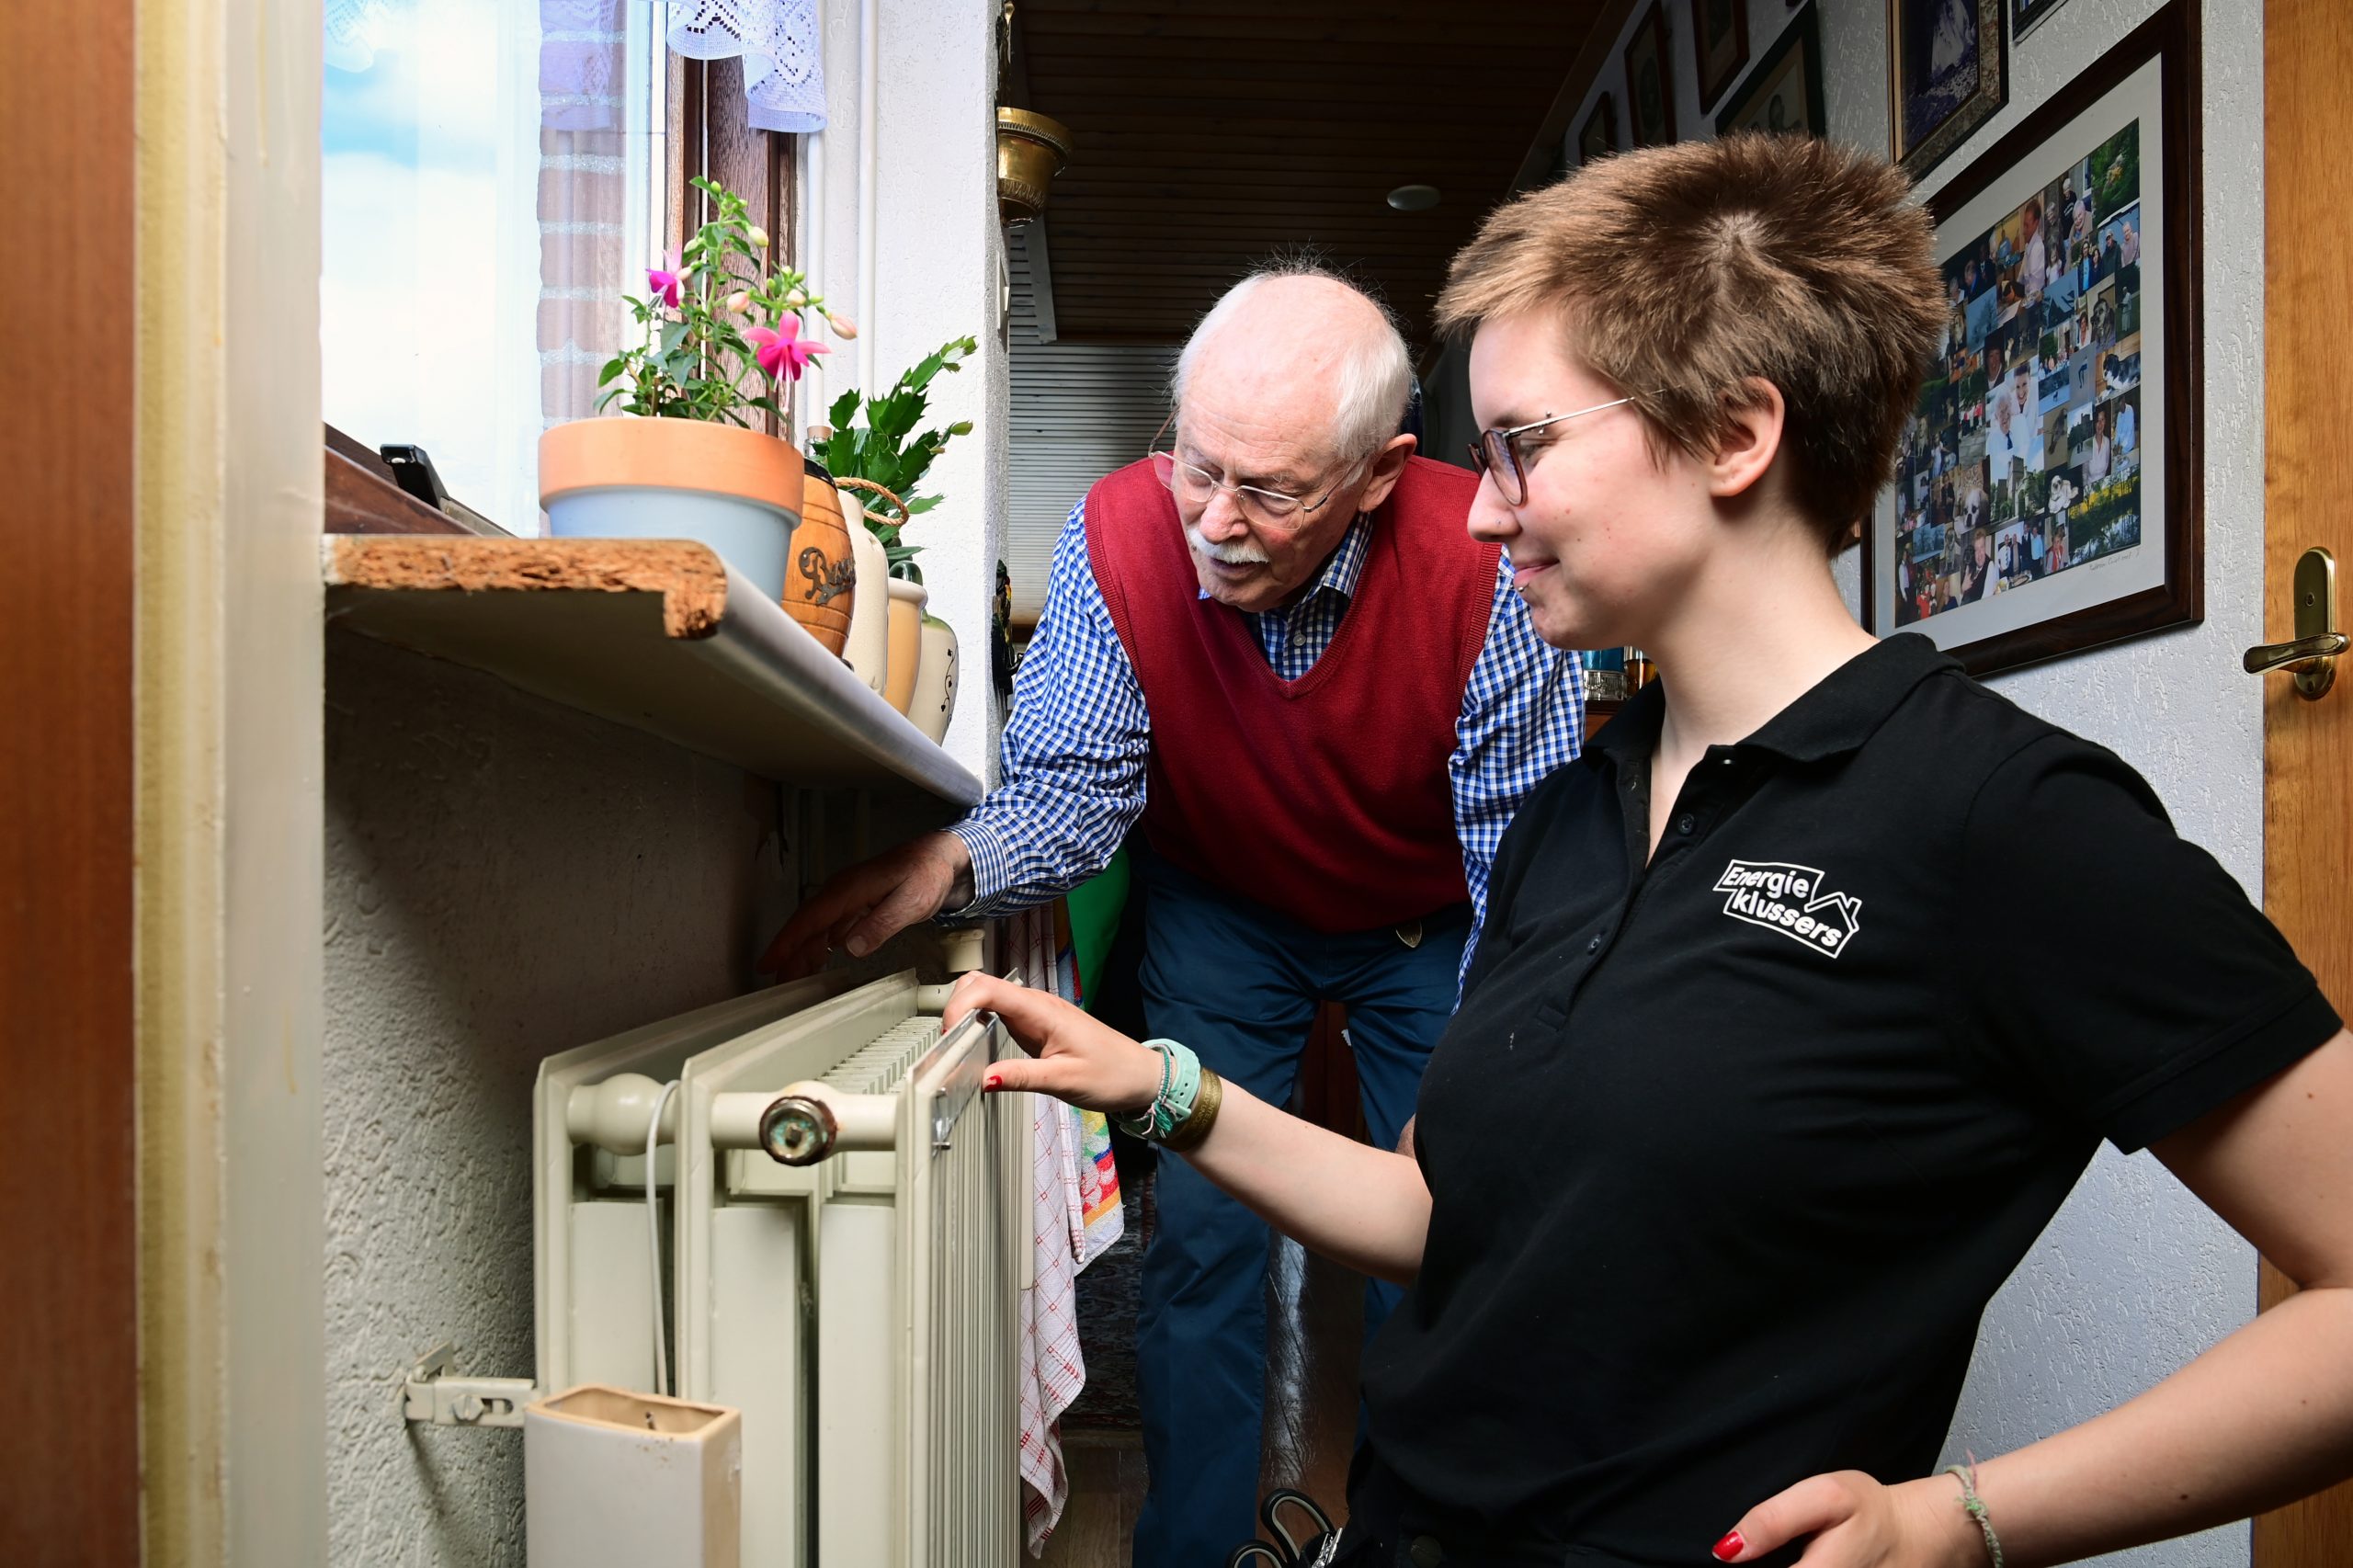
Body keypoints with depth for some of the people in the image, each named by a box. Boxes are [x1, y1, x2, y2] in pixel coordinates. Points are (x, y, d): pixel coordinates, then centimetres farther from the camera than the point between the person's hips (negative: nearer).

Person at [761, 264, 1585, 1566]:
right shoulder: (1119, 534, -24)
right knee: (1199, 1237, -2)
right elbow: (1073, 787, -20)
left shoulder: (1480, 567, -30)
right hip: (1218, 912, 1)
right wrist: (954, 864, -42)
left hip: (1427, 924, 0)